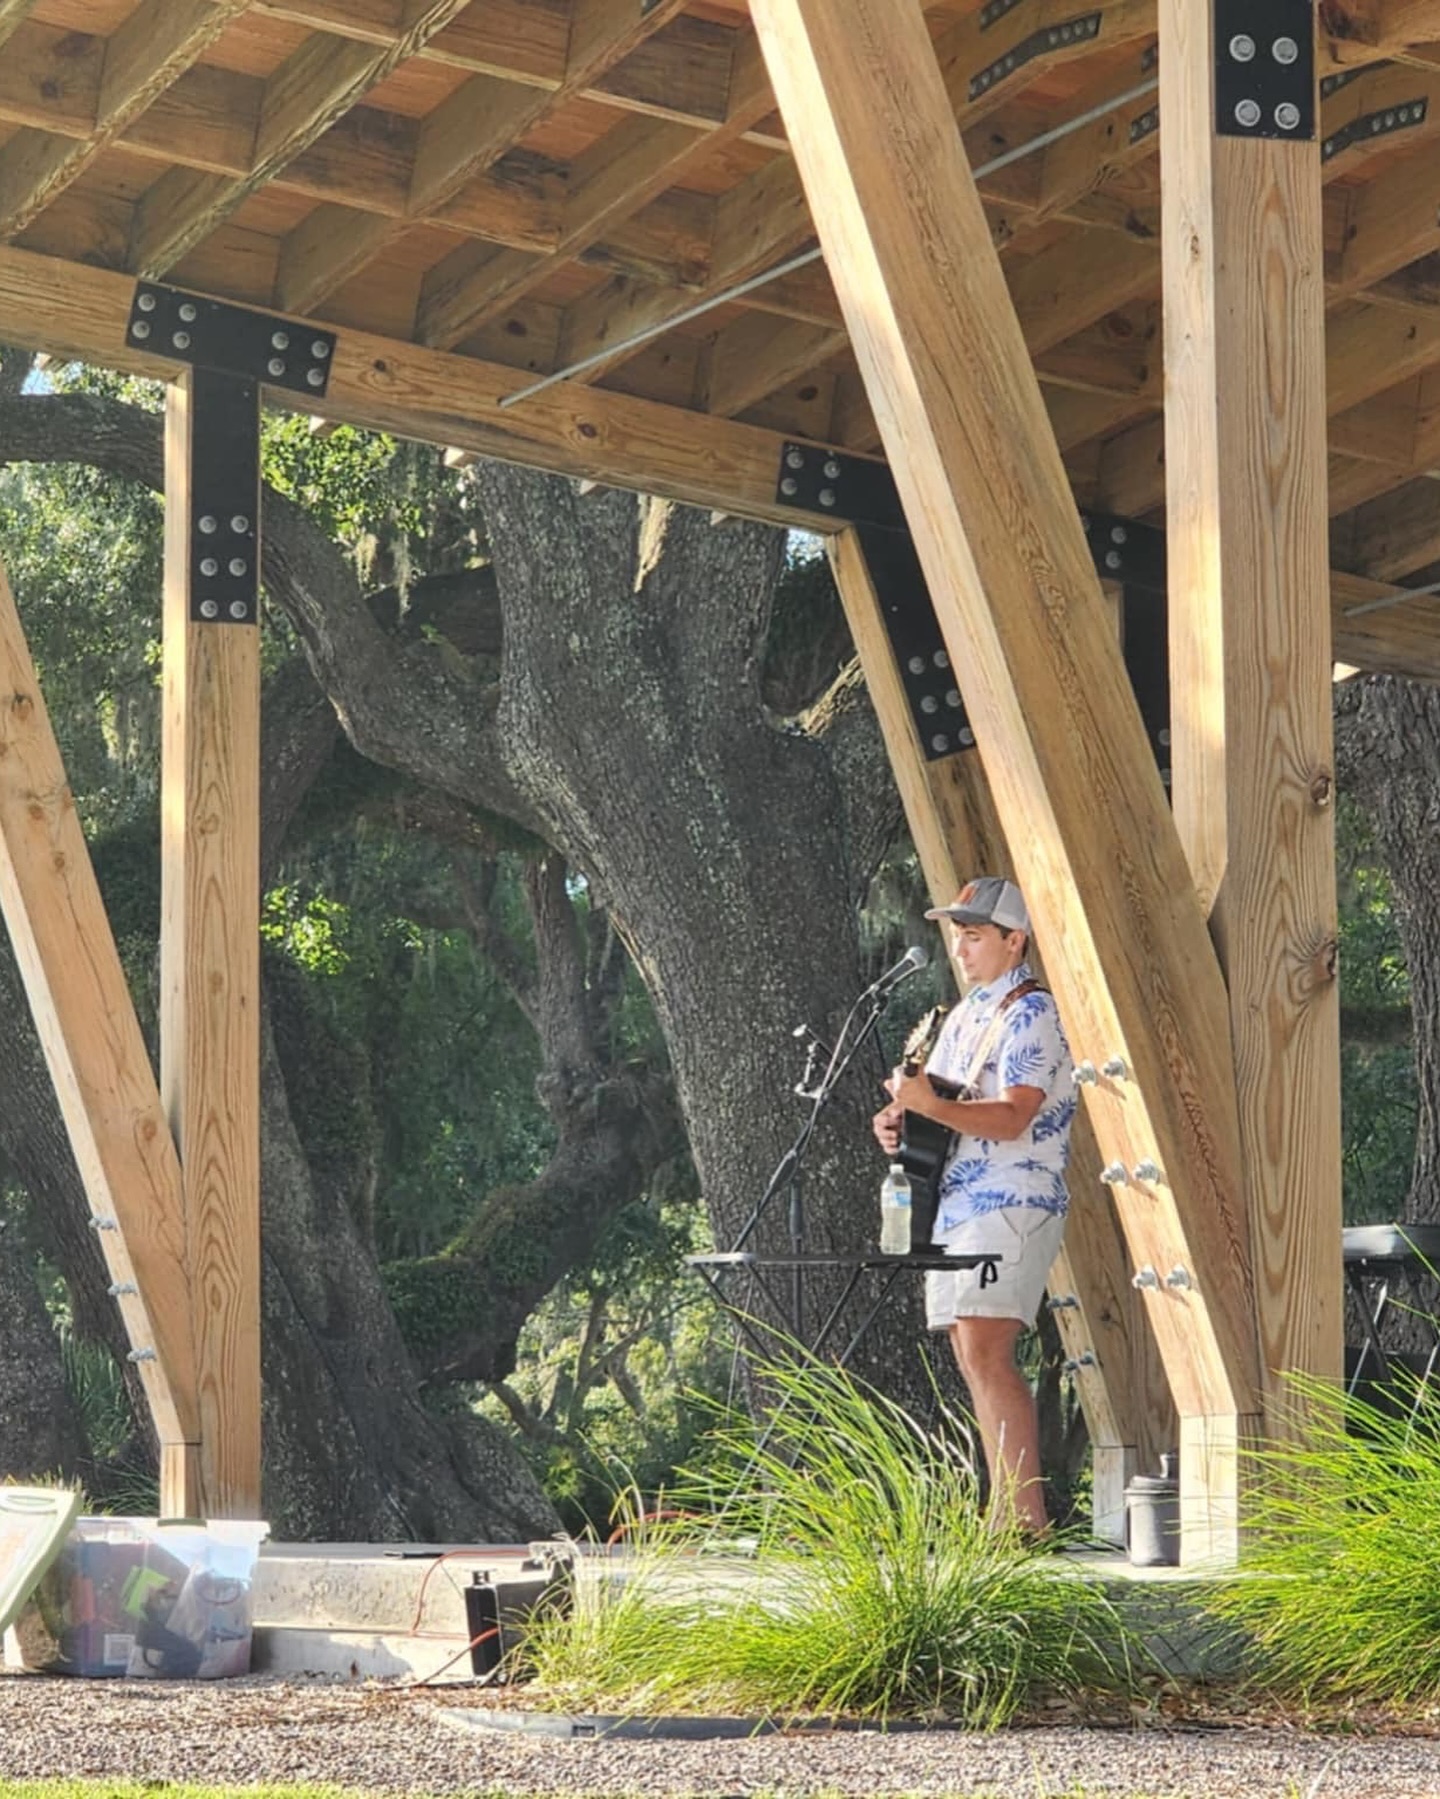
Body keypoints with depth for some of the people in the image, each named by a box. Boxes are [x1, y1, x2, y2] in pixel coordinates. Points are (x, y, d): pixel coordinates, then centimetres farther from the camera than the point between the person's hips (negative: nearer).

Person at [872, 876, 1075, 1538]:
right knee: (973, 1359, 7)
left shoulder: (1031, 1013, -7)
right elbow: (941, 1104, 25)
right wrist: (899, 1120, 2)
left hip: (1011, 1202, -9)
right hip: (957, 1202, 9)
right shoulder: (964, 1015, 21)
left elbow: (1012, 1117, -19)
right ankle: (1003, 1517, 9)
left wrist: (933, 1106, -32)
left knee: (985, 1352, -19)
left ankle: (1026, 1514, -21)